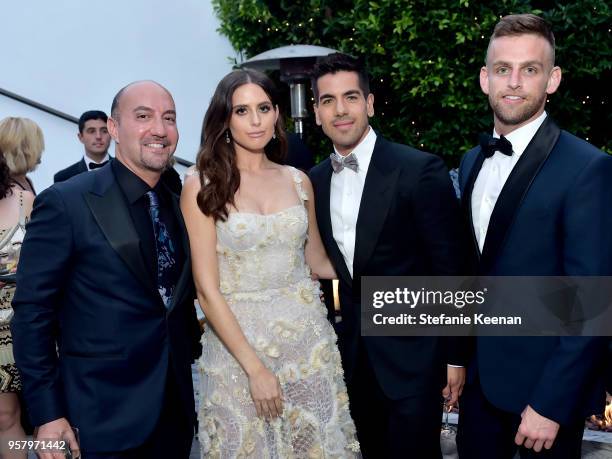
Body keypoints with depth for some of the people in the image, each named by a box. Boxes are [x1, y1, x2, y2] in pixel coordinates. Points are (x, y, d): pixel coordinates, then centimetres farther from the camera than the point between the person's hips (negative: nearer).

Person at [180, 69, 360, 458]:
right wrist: (255, 367, -13)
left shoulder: (298, 180, 4)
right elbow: (207, 289, -11)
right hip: (238, 341, -3)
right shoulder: (202, 186, -8)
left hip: (309, 338, 3)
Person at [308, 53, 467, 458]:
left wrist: (456, 355, -8)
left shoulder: (421, 170, -13)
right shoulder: (315, 181, 4)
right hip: (351, 358, 5)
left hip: (412, 354, -5)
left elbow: (450, 269, -10)